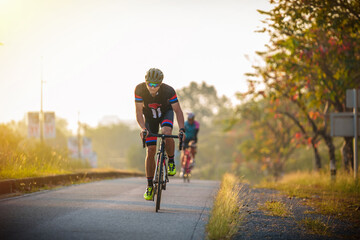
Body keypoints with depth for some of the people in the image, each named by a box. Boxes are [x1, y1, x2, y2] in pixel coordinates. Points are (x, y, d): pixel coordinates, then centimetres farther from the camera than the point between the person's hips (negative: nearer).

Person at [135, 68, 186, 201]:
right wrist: (143, 128, -41)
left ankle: (171, 161, -8)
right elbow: (139, 112, -26)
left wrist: (182, 129, -38)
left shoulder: (168, 91, -33)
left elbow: (178, 110, -25)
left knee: (166, 133, -35)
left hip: (166, 113, -1)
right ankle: (150, 186, 3)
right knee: (150, 151, -7)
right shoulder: (140, 89, -30)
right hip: (150, 116, 1)